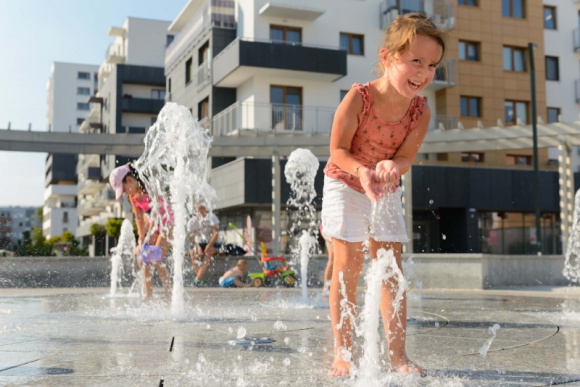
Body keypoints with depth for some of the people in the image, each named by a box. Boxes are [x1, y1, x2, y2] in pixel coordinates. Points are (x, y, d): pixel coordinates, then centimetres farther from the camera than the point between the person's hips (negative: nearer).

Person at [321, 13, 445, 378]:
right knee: (348, 266, -7)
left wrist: (392, 167, -37)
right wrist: (361, 170, -38)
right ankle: (343, 354, 0)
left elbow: (405, 157, -13)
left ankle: (398, 354, 8)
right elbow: (337, 149, -19)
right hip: (345, 185, -3)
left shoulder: (421, 111, -14)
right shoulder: (358, 98, -24)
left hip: (387, 192, 4)